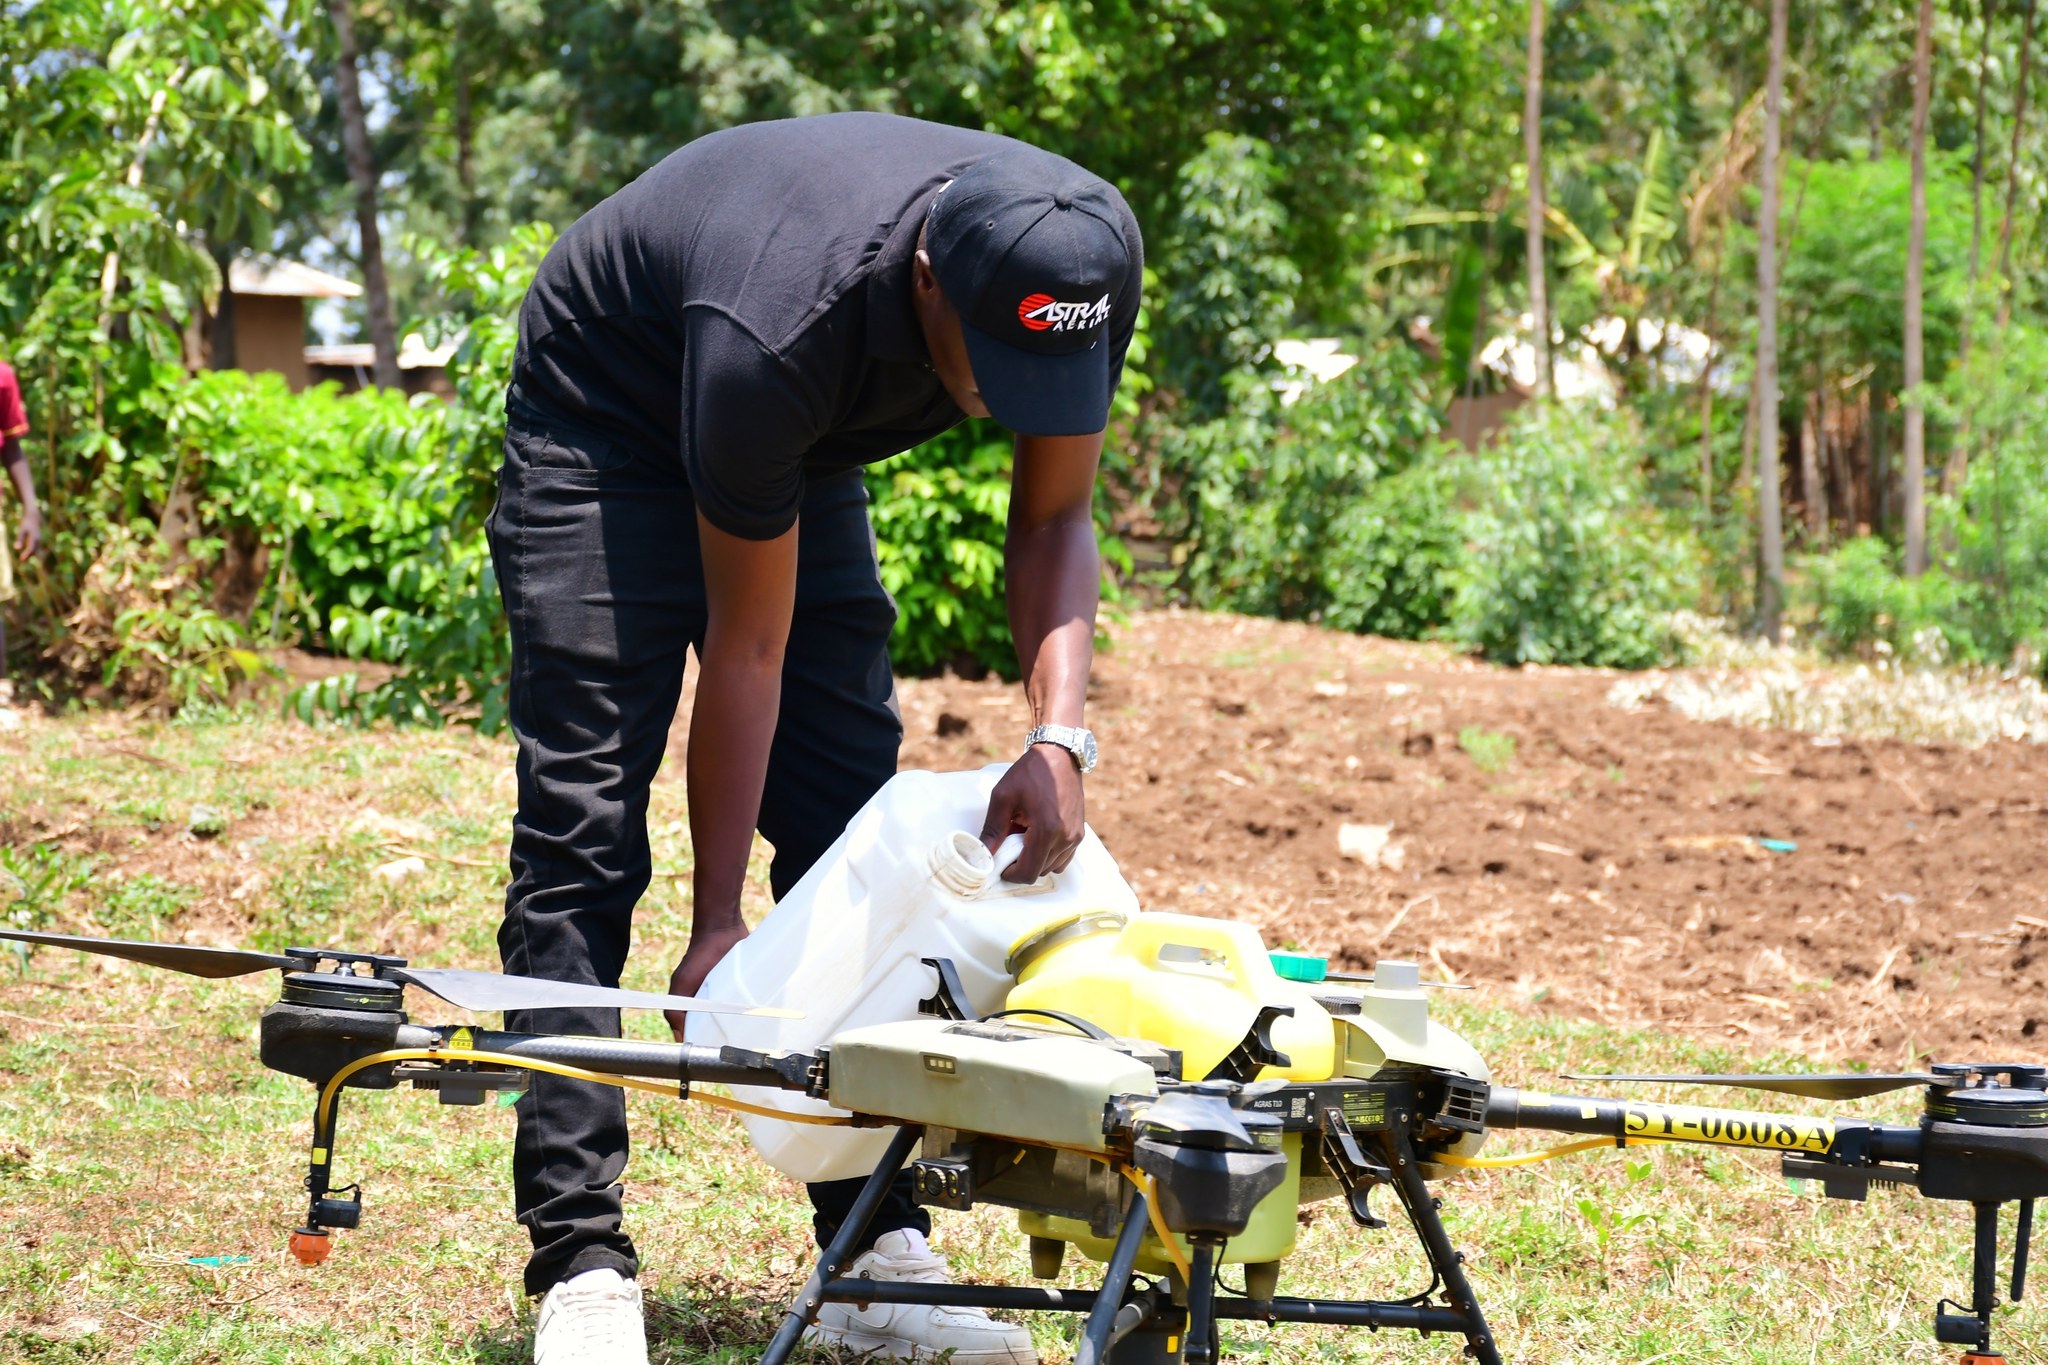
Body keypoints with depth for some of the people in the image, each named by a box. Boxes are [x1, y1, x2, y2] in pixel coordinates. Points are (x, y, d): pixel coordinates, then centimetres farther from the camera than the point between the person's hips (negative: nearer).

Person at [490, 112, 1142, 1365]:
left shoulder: (1088, 268, -26)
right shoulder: (774, 331, -41)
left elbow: (1054, 519, -12)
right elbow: (748, 650, -30)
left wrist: (1061, 738, -29)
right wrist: (718, 926, -24)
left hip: (809, 451, 6)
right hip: (608, 423, -6)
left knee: (852, 828, -2)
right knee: (584, 828, -14)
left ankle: (876, 1252, -1)